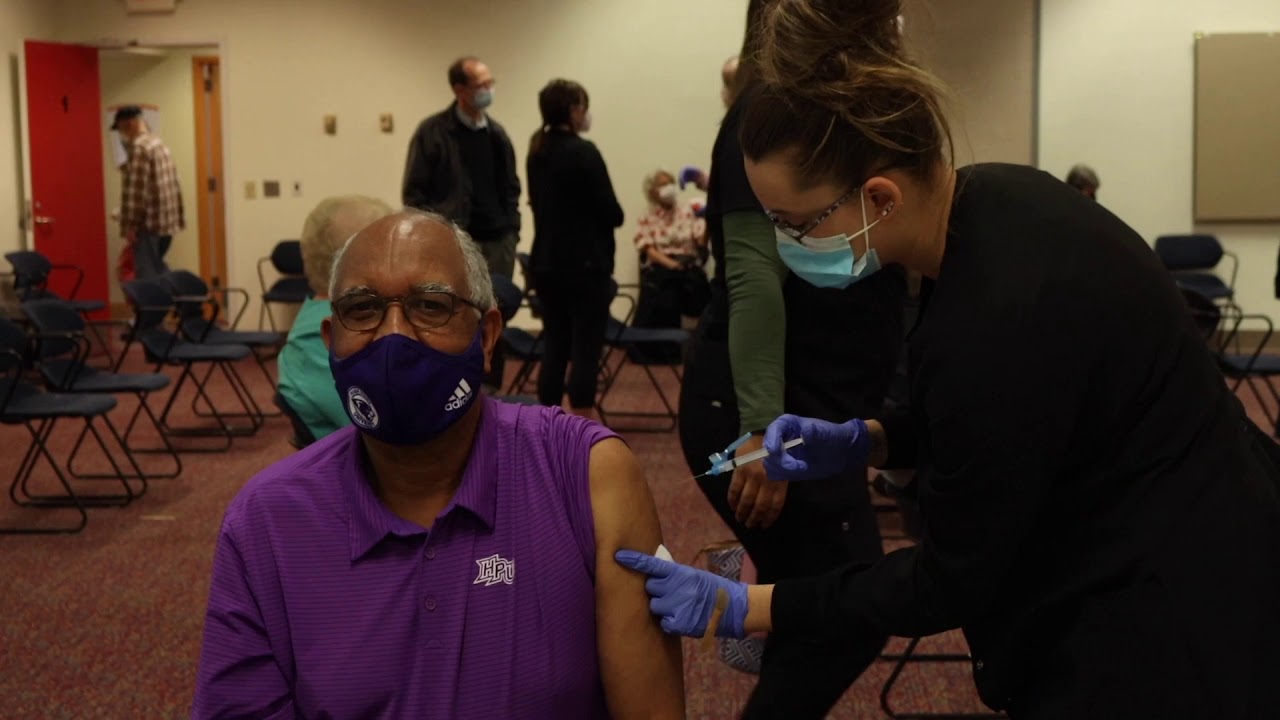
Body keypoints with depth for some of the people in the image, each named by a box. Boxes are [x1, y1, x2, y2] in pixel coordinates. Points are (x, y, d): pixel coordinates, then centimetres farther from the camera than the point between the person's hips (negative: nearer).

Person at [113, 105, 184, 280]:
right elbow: (173, 183, 18)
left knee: (147, 274, -4)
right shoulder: (159, 143, 15)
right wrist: (179, 216, 21)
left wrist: (131, 224, -18)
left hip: (149, 222, -9)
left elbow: (137, 189, -19)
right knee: (158, 268, 20)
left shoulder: (138, 147, -13)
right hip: (168, 220, 9)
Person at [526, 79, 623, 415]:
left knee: (554, 347, 11)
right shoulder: (583, 152, -14)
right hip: (585, 264, -7)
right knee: (586, 350, -3)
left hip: (546, 263, 8)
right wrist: (609, 217, 8)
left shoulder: (536, 152, 10)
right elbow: (611, 212, -12)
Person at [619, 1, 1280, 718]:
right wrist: (865, 440, -1)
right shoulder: (990, 203, -5)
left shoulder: (999, 316, -32)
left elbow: (954, 578, -19)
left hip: (1169, 630, -9)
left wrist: (744, 607, -15)